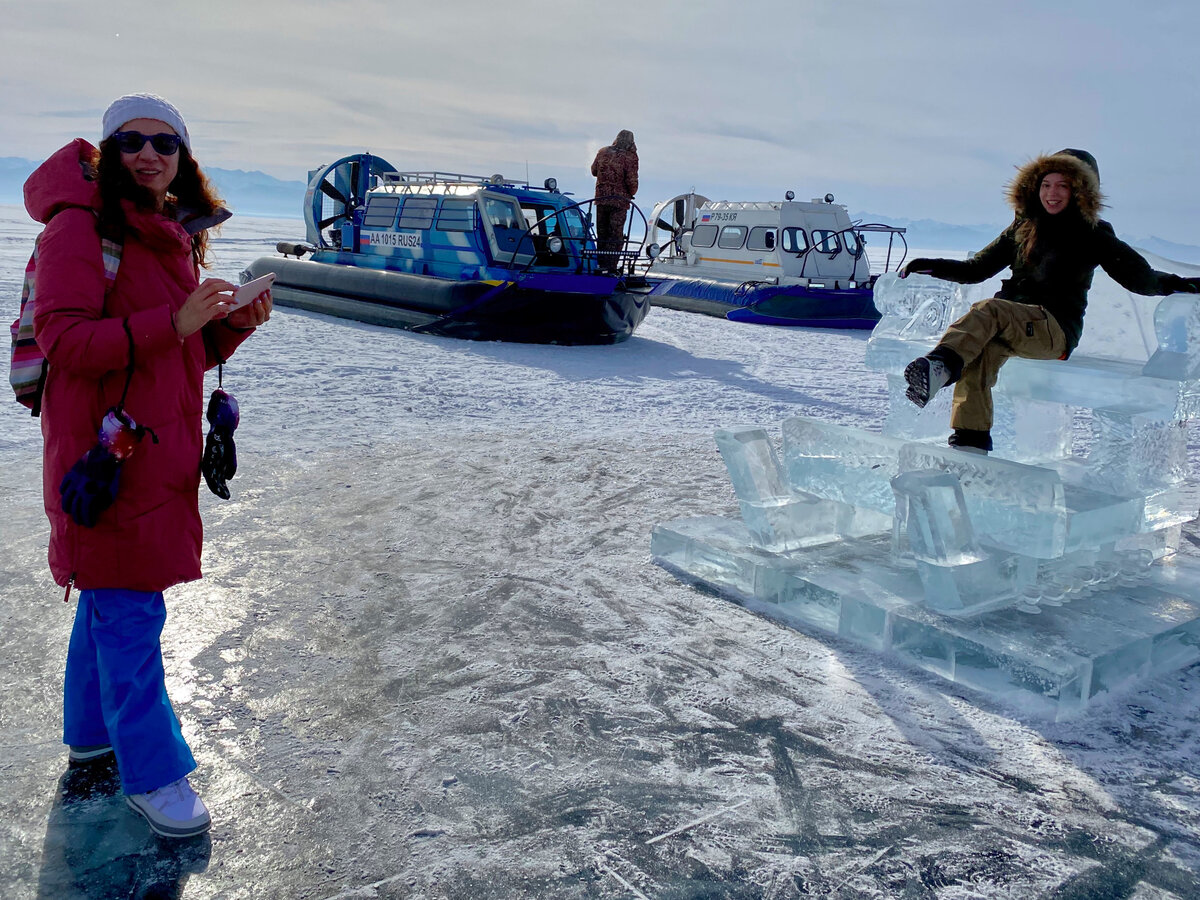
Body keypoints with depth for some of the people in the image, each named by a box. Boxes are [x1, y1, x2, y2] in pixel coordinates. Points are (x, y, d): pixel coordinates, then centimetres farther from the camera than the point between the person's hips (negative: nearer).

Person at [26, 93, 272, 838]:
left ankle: (92, 729, 37)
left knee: (114, 595, 20)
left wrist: (235, 323, -1)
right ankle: (151, 772, 8)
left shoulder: (175, 234, 15)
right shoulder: (82, 226, -11)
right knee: (129, 609, -3)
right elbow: (65, 340, -19)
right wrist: (173, 321, -27)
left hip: (164, 445, 9)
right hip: (108, 451, -9)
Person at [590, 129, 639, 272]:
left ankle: (601, 263, 21)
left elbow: (594, 170, 14)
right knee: (615, 234, 2)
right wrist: (631, 193, 4)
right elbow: (632, 180, -14)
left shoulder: (603, 152, 3)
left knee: (602, 232, 15)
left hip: (601, 197, 5)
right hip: (619, 200, -5)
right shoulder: (630, 157, -12)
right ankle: (610, 265, -1)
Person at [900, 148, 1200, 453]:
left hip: (1057, 330, -3)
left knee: (988, 310, -34)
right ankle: (971, 442, -42)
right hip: (1013, 324, 3)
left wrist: (1169, 283, -16)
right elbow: (976, 269, 25)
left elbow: (1138, 276, 5)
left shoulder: (1092, 234, 11)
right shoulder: (1023, 228, 22)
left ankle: (940, 366, -57)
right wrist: (930, 266, 12)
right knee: (981, 349, -33)